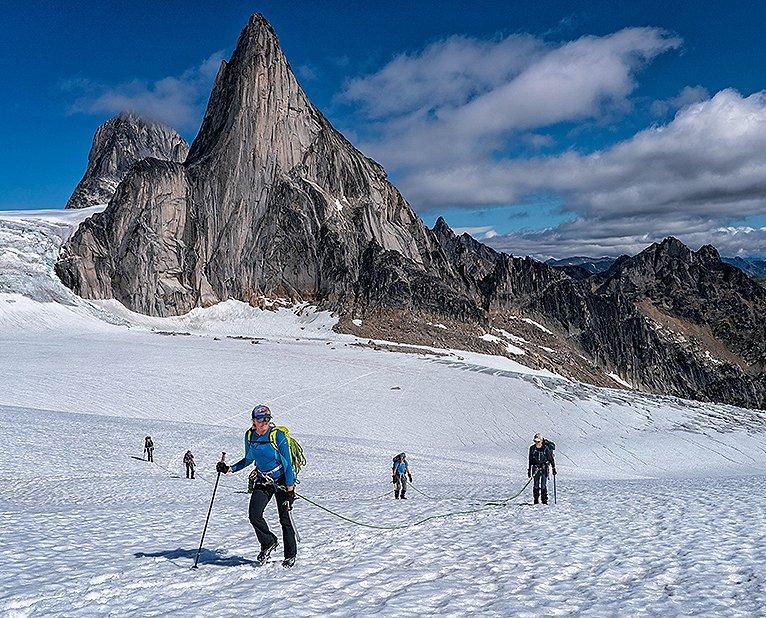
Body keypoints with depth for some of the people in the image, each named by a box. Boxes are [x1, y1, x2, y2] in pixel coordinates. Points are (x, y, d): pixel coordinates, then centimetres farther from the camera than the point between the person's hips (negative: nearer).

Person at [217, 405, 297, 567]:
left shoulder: (278, 435, -18)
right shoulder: (250, 435, -3)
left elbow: (287, 463, -16)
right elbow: (248, 459, 13)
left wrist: (290, 489, -19)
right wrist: (230, 469, 1)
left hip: (282, 479, -4)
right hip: (262, 480, 5)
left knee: (284, 518, -1)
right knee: (254, 515, -11)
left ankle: (290, 555, 16)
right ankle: (269, 542, 14)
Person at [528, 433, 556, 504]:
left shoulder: (546, 448, -8)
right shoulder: (532, 448, 1)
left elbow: (551, 459, 1)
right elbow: (530, 460, 11)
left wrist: (554, 468, 1)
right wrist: (529, 470, 12)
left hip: (545, 469, -2)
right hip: (536, 469, 2)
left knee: (544, 486, -5)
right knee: (536, 486, 2)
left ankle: (545, 501, 3)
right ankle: (536, 500, 10)